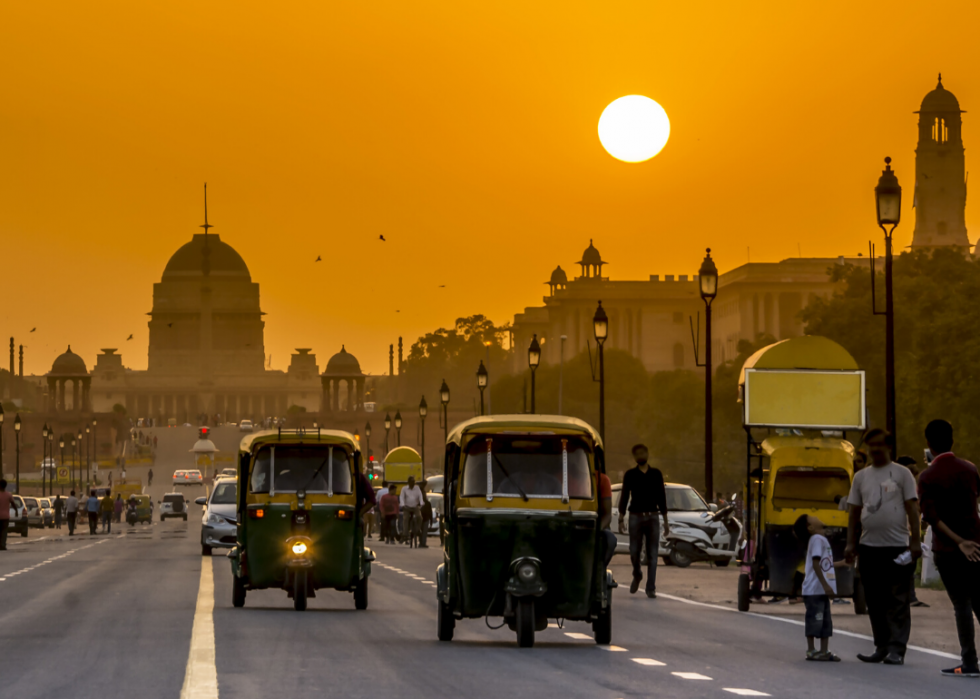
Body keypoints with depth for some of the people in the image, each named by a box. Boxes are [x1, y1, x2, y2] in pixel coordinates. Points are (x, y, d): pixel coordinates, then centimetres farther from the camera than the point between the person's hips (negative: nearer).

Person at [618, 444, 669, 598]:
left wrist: (665, 521, 8)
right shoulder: (630, 475, 4)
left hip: (653, 517, 1)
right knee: (634, 551, -2)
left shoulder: (656, 474, 8)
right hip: (635, 517, -1)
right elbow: (624, 497, 4)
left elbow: (661, 497, 11)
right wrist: (621, 520, -3)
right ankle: (637, 575, 28)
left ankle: (651, 588, 0)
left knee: (653, 555, -3)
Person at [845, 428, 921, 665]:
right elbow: (854, 512, 15)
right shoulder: (861, 477, 14)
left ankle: (897, 650, -4)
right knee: (875, 603, 9)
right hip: (869, 547, 5)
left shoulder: (901, 474, 1)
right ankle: (881, 647, 15)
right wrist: (850, 543, 8)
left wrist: (915, 541, -10)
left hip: (897, 547, -5)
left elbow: (912, 508, -3)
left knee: (898, 602, -4)